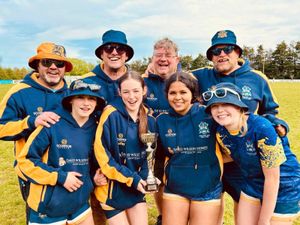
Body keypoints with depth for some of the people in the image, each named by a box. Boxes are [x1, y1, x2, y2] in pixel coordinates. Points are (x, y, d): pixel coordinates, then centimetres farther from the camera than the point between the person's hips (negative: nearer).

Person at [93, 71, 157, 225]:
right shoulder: (111, 115, -17)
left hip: (137, 189, 5)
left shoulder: (149, 120, 1)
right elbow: (101, 153, -19)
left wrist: (145, 178, -7)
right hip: (113, 189, -5)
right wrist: (131, 178, -17)